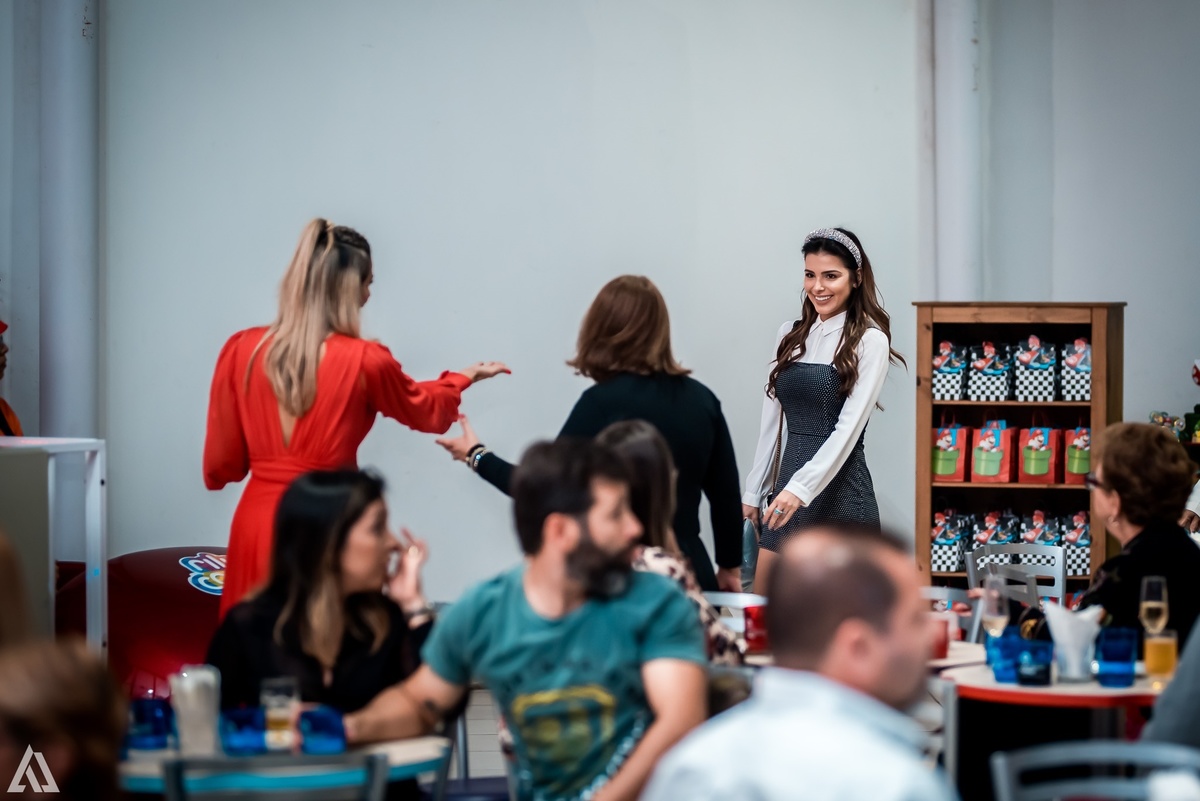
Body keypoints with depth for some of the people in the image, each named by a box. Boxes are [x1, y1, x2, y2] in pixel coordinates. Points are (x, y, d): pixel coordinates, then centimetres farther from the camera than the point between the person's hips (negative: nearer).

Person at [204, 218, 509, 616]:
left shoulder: (241, 349, -2)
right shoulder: (364, 361, -8)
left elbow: (220, 466, 5)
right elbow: (424, 410, 14)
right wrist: (464, 377, 34)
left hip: (257, 525, 3)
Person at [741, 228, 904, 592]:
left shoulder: (869, 341, -7)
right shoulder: (790, 335, 11)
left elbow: (848, 428, -15)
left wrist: (801, 488, -25)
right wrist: (753, 492, 13)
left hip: (839, 490, -6)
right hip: (788, 484, 6)